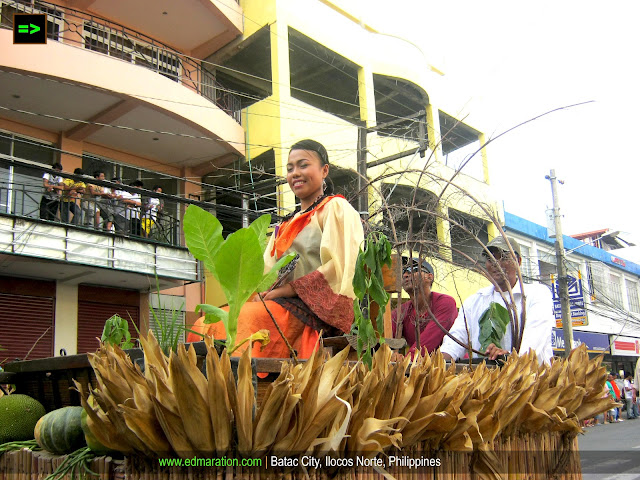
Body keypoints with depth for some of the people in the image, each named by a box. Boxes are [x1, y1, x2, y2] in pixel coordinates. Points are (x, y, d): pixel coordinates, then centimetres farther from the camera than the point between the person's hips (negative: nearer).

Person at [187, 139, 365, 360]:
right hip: (281, 304, 8)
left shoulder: (335, 208, 5)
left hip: (310, 309, -8)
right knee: (202, 327, -15)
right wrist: (257, 292, -3)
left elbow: (339, 266, -10)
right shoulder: (287, 224, 29)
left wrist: (288, 289, -12)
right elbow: (268, 270, 20)